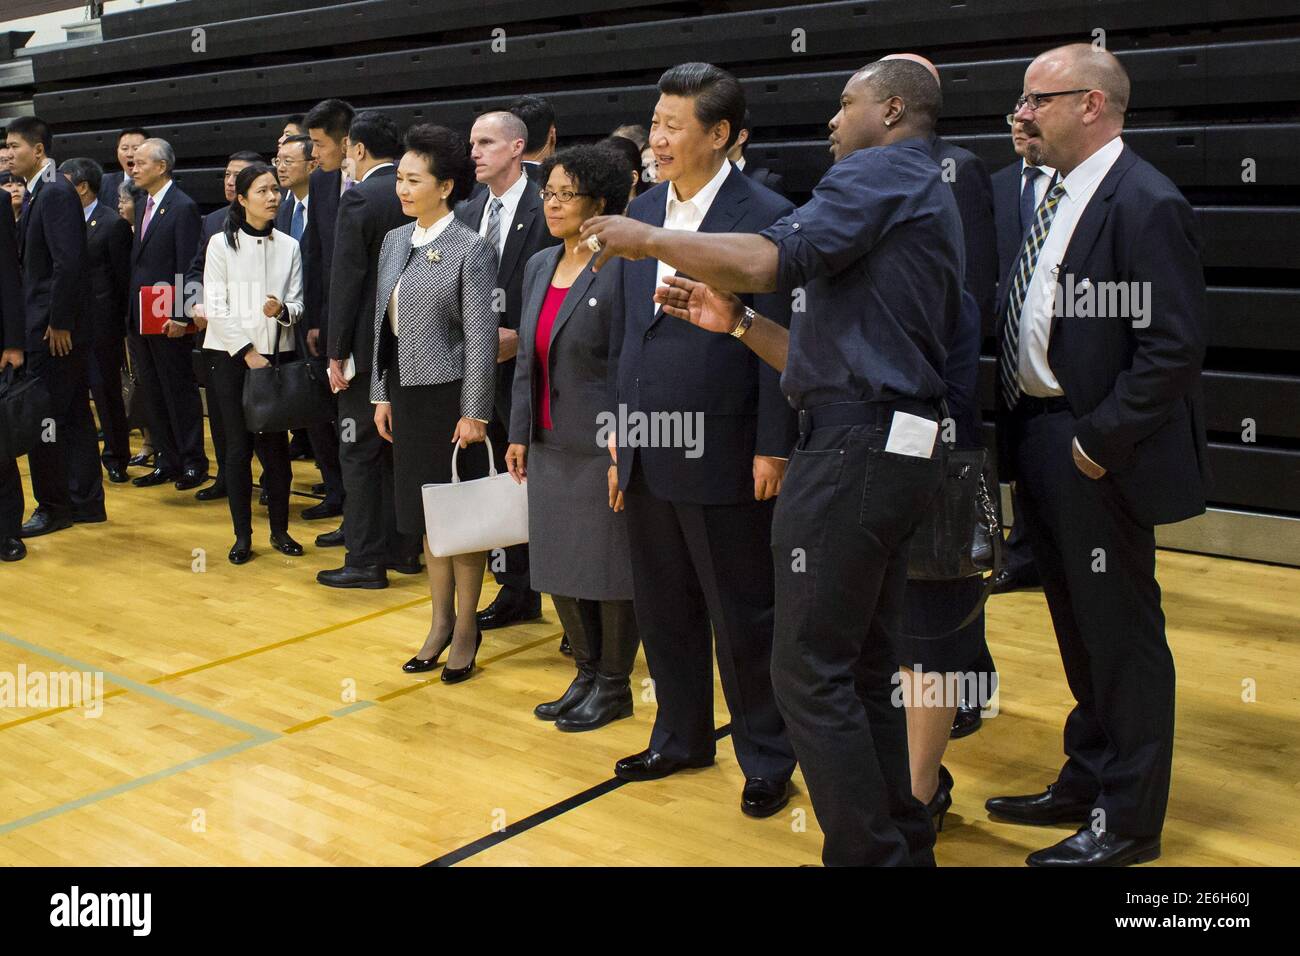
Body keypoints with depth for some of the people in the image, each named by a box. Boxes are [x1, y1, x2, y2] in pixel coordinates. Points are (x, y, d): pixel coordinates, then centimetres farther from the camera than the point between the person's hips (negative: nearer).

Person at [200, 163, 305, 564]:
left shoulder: (289, 246, 7)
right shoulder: (221, 244, -1)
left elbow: (297, 304, 6)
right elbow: (215, 308, -6)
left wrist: (282, 310, -17)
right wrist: (247, 351, -11)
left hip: (277, 355, 2)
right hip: (232, 355, -2)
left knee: (276, 442, 2)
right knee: (238, 445, 1)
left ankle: (280, 529, 14)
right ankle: (242, 535, 10)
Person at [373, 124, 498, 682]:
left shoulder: (471, 250, -11)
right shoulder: (395, 242, 9)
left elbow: (482, 338, -13)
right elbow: (384, 323, 12)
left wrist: (475, 412, -15)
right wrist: (382, 395, 10)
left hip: (450, 397, -6)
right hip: (406, 393, 6)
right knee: (426, 514, 13)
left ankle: (466, 628, 16)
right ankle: (440, 621, 24)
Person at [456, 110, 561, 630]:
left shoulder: (545, 211, -10)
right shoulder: (467, 212, 10)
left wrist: (521, 339, -18)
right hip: (481, 366, 6)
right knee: (504, 482, 13)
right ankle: (517, 591, 24)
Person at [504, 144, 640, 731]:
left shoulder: (618, 270, -13)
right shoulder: (540, 266, 10)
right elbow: (527, 358, 14)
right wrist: (519, 433, 11)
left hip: (600, 446, -7)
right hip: (549, 444, 8)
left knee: (607, 567, 4)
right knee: (557, 567, 14)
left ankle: (614, 684, 20)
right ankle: (586, 673, 30)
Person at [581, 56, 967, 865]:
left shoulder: (882, 172, -5)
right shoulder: (926, 201, 26)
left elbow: (770, 260, -21)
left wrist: (648, 239, -8)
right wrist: (735, 320, 16)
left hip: (856, 448, -11)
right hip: (897, 444, 11)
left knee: (811, 673, -5)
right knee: (865, 670, 16)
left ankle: (870, 852, 3)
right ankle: (902, 842, 25)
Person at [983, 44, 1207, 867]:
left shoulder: (1146, 205, -16)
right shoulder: (1056, 198, 11)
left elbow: (1175, 348, -20)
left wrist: (1100, 442, -19)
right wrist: (1021, 433, 5)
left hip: (1097, 458, -9)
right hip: (1042, 444, 9)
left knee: (1121, 636, 4)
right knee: (1078, 629, 20)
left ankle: (1129, 822, 18)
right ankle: (1085, 783, 36)